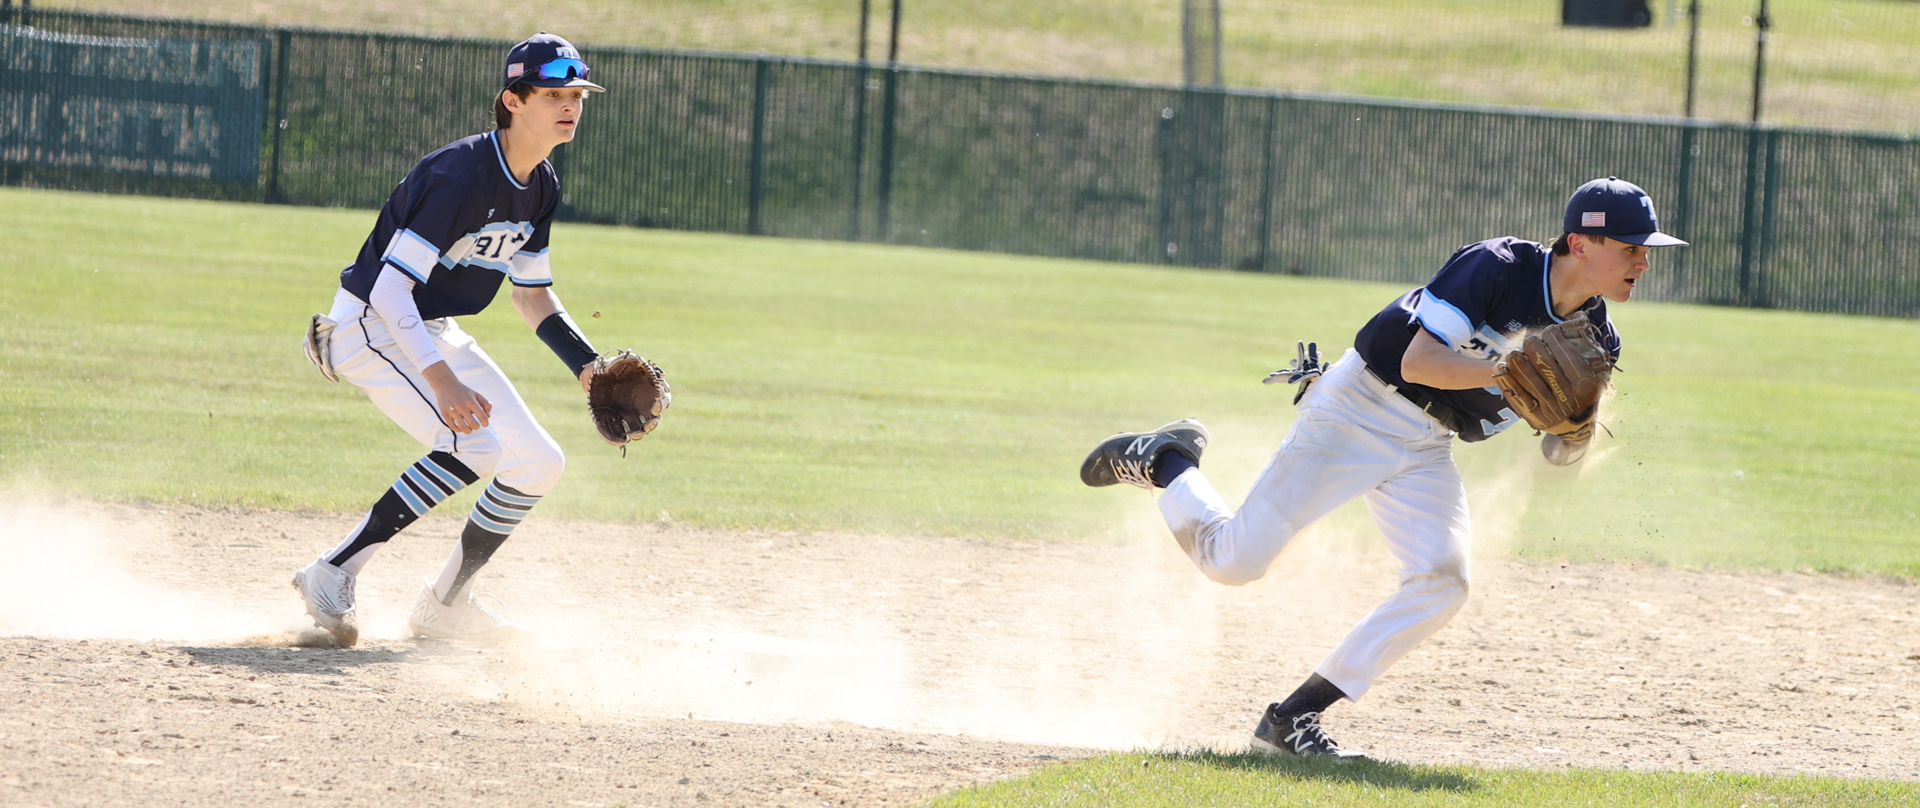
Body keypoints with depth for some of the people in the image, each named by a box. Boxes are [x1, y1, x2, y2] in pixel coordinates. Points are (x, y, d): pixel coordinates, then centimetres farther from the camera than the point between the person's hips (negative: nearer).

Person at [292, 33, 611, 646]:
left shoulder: (541, 188, 2)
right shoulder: (462, 174, -27)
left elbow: (532, 295, 15)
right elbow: (391, 287, -31)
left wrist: (590, 368, 1)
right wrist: (442, 380, -40)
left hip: (436, 334, 9)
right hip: (371, 327, -9)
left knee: (538, 462, 7)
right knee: (473, 445, -28)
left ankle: (445, 604, 21)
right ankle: (333, 576, -24)